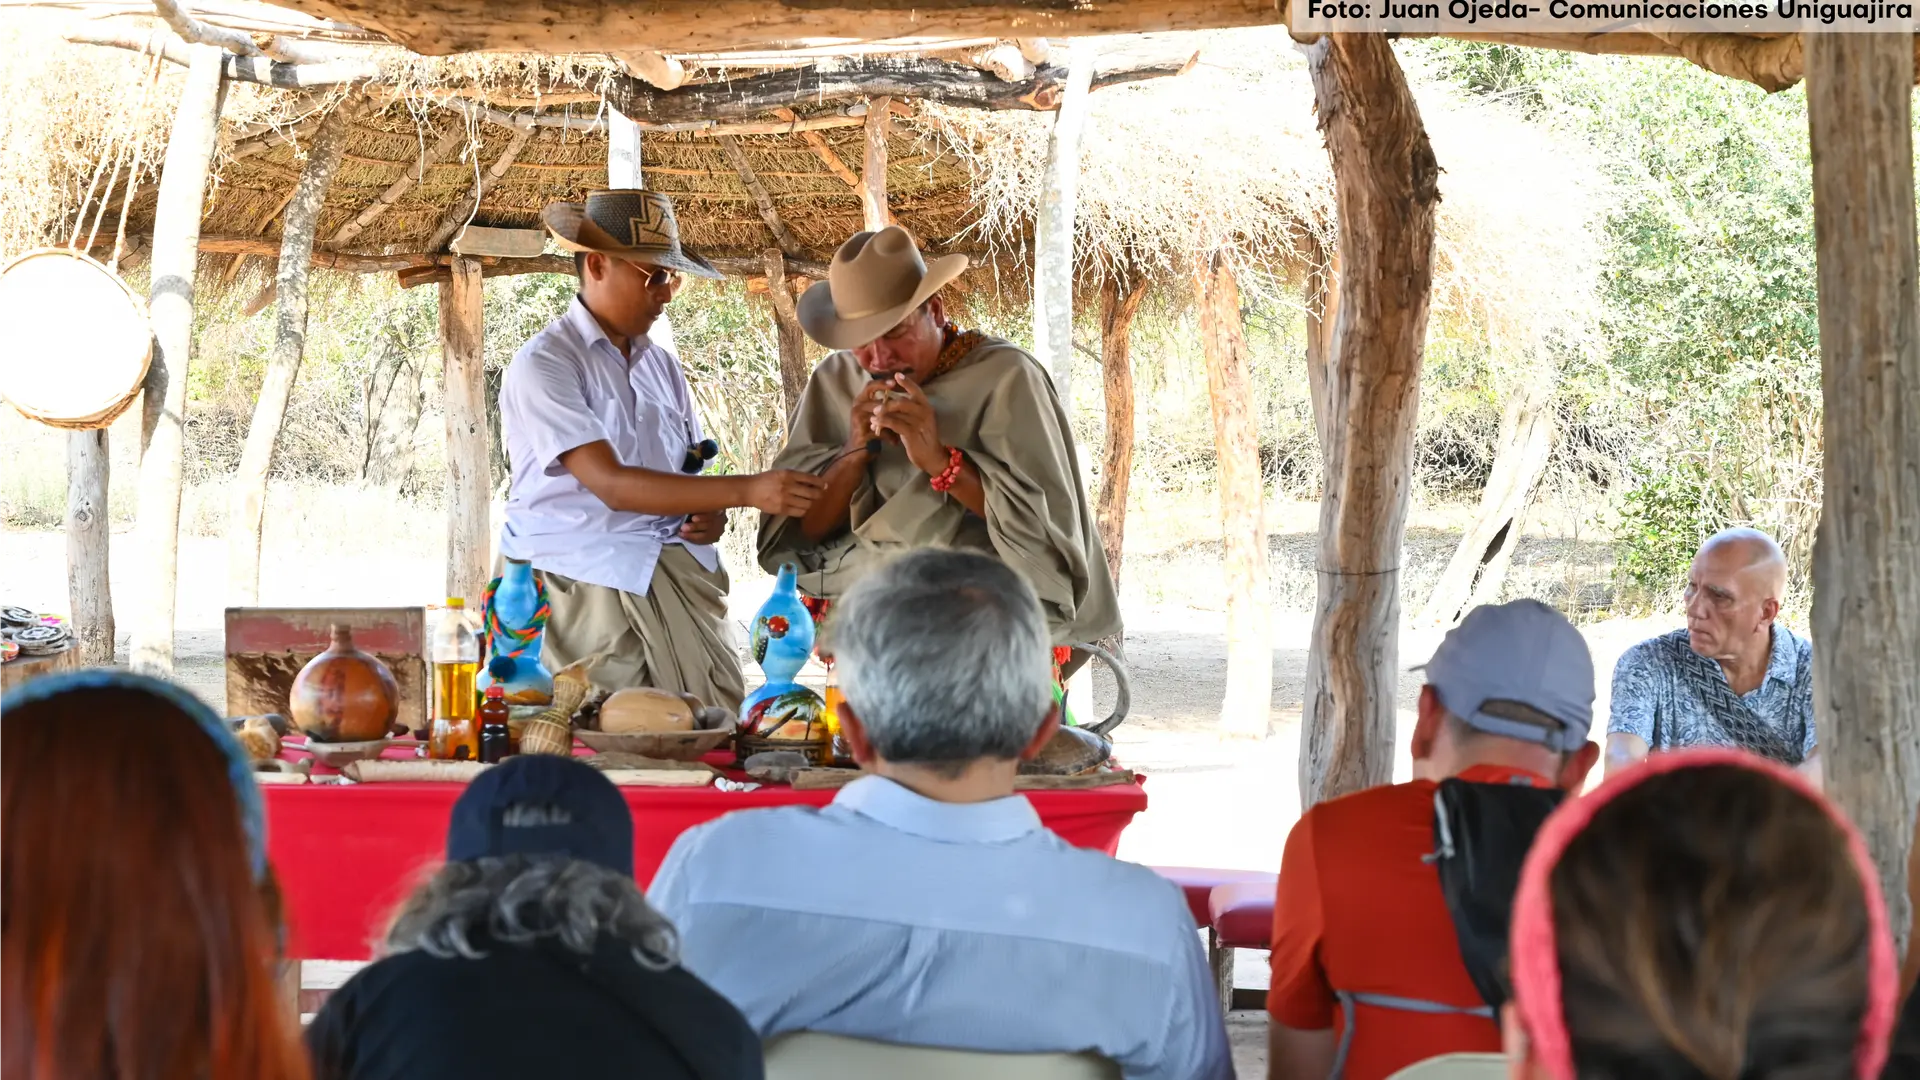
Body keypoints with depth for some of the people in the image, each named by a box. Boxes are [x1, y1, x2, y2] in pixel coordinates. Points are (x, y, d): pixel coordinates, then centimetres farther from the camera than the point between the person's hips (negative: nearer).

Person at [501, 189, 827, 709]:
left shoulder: (661, 365, 16)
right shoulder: (543, 364, -6)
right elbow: (611, 485, -17)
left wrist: (710, 515, -1)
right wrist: (746, 490, -24)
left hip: (675, 563, 5)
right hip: (587, 565, -5)